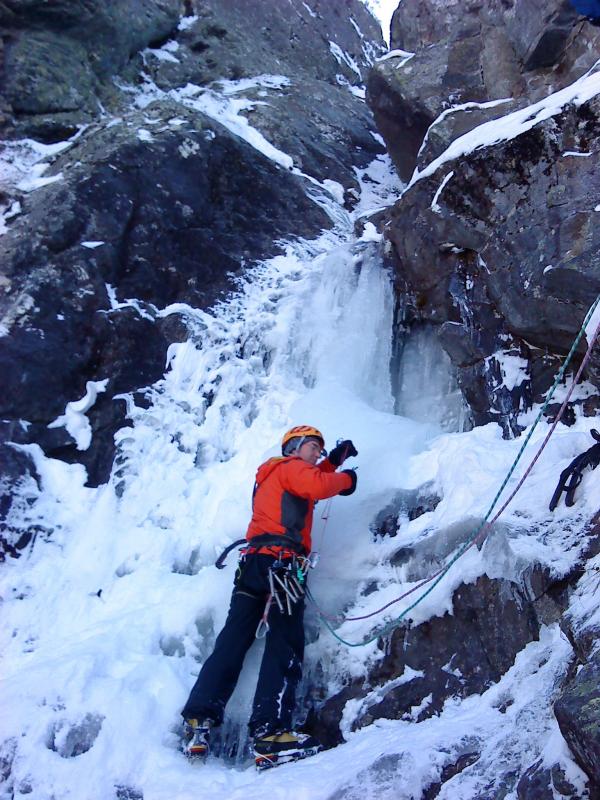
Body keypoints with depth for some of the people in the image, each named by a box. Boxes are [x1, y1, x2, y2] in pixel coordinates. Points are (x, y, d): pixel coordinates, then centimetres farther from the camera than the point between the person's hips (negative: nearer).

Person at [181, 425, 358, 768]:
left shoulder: (273, 473, 32)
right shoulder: (291, 467, 5)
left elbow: (309, 481, 42)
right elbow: (316, 486, -14)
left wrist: (333, 461, 35)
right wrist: (346, 479, 2)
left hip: (252, 561, 9)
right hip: (281, 562, -9)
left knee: (232, 642, 4)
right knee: (285, 646, -12)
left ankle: (199, 720, -3)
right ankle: (271, 732, -19)